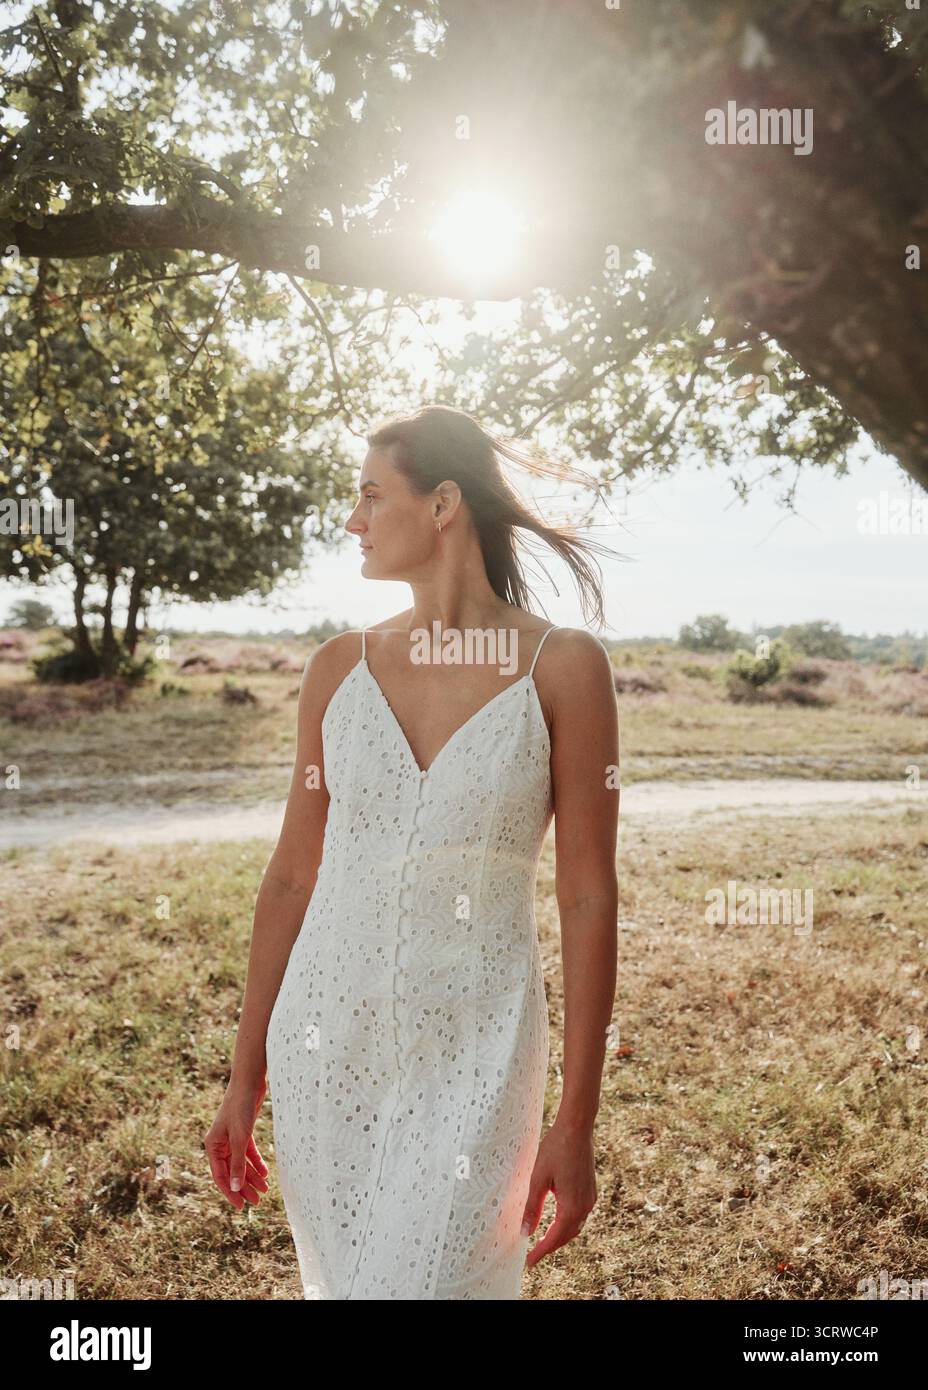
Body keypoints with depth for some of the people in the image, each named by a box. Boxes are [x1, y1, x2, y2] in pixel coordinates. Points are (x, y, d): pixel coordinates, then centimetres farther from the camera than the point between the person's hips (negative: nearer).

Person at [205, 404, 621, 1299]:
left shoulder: (564, 666, -9)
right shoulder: (340, 668, 1)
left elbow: (588, 897, -8)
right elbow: (291, 876, 5)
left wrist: (576, 1124, -8)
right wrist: (244, 1082, 7)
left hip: (475, 1055, -3)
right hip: (325, 1043, 4)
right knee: (339, 1281, 19)